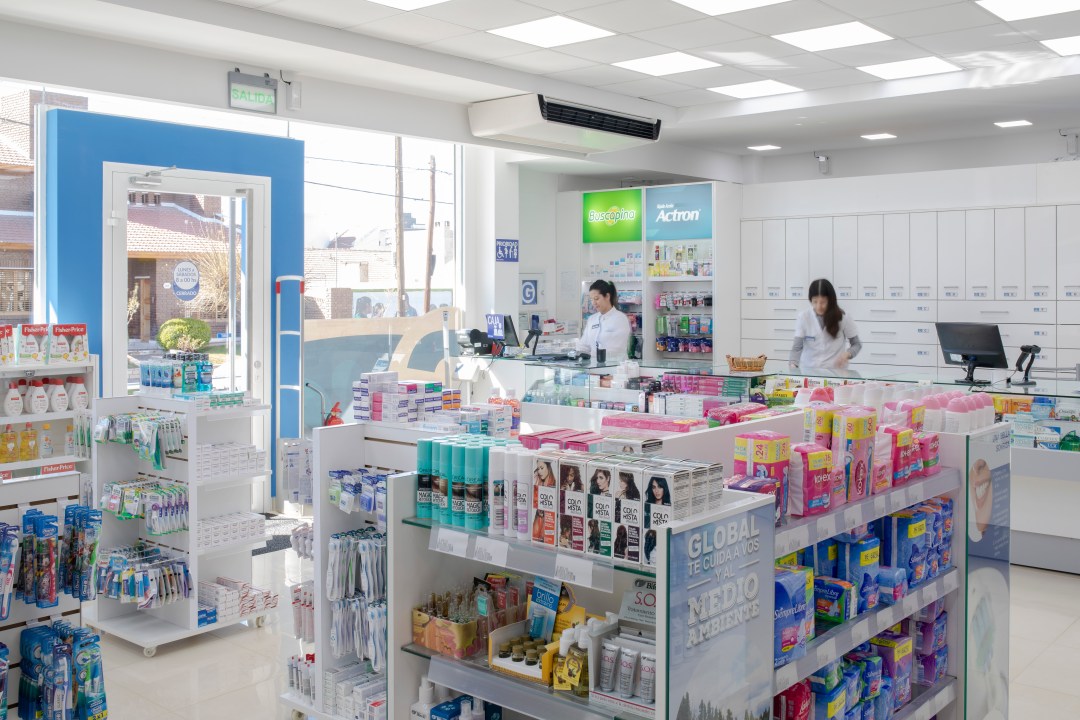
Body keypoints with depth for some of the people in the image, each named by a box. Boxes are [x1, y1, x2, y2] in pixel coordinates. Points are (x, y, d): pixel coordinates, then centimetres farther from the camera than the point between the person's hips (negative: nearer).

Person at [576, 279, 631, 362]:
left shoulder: (621, 319, -3)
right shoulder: (591, 319, 16)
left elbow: (615, 349, -14)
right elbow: (584, 345, 12)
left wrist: (591, 356, -23)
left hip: (614, 364, -5)